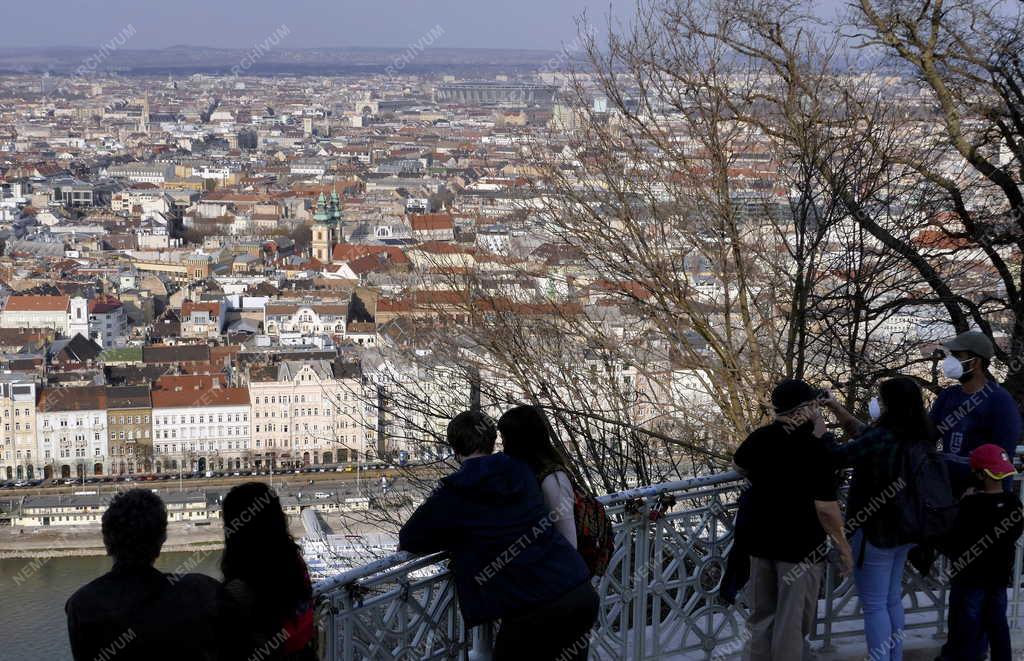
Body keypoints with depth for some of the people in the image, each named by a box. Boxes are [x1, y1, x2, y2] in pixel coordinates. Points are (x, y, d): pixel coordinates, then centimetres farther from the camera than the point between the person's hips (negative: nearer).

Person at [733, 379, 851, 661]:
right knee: (791, 620, 7)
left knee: (761, 616, 18)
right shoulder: (815, 449, -21)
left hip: (760, 542, 5)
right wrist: (842, 544, -10)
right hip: (801, 547, -5)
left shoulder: (759, 438, -3)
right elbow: (826, 508, -22)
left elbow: (739, 465, 19)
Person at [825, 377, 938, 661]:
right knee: (892, 600, 20)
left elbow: (835, 456, -19)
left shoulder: (881, 438, -27)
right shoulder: (920, 438, 1)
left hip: (875, 533, -8)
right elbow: (861, 432, 13)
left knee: (874, 606, 2)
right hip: (904, 531, 9)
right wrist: (835, 407, 10)